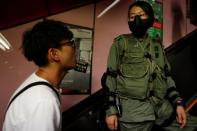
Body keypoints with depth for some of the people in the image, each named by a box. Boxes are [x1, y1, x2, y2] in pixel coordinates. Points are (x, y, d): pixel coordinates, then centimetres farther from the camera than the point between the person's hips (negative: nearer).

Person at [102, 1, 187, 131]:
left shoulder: (157, 45, 14)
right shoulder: (121, 43, 2)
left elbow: (167, 76, 15)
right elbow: (111, 76, -3)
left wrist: (178, 102, 3)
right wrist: (111, 109, -9)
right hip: (132, 108, -4)